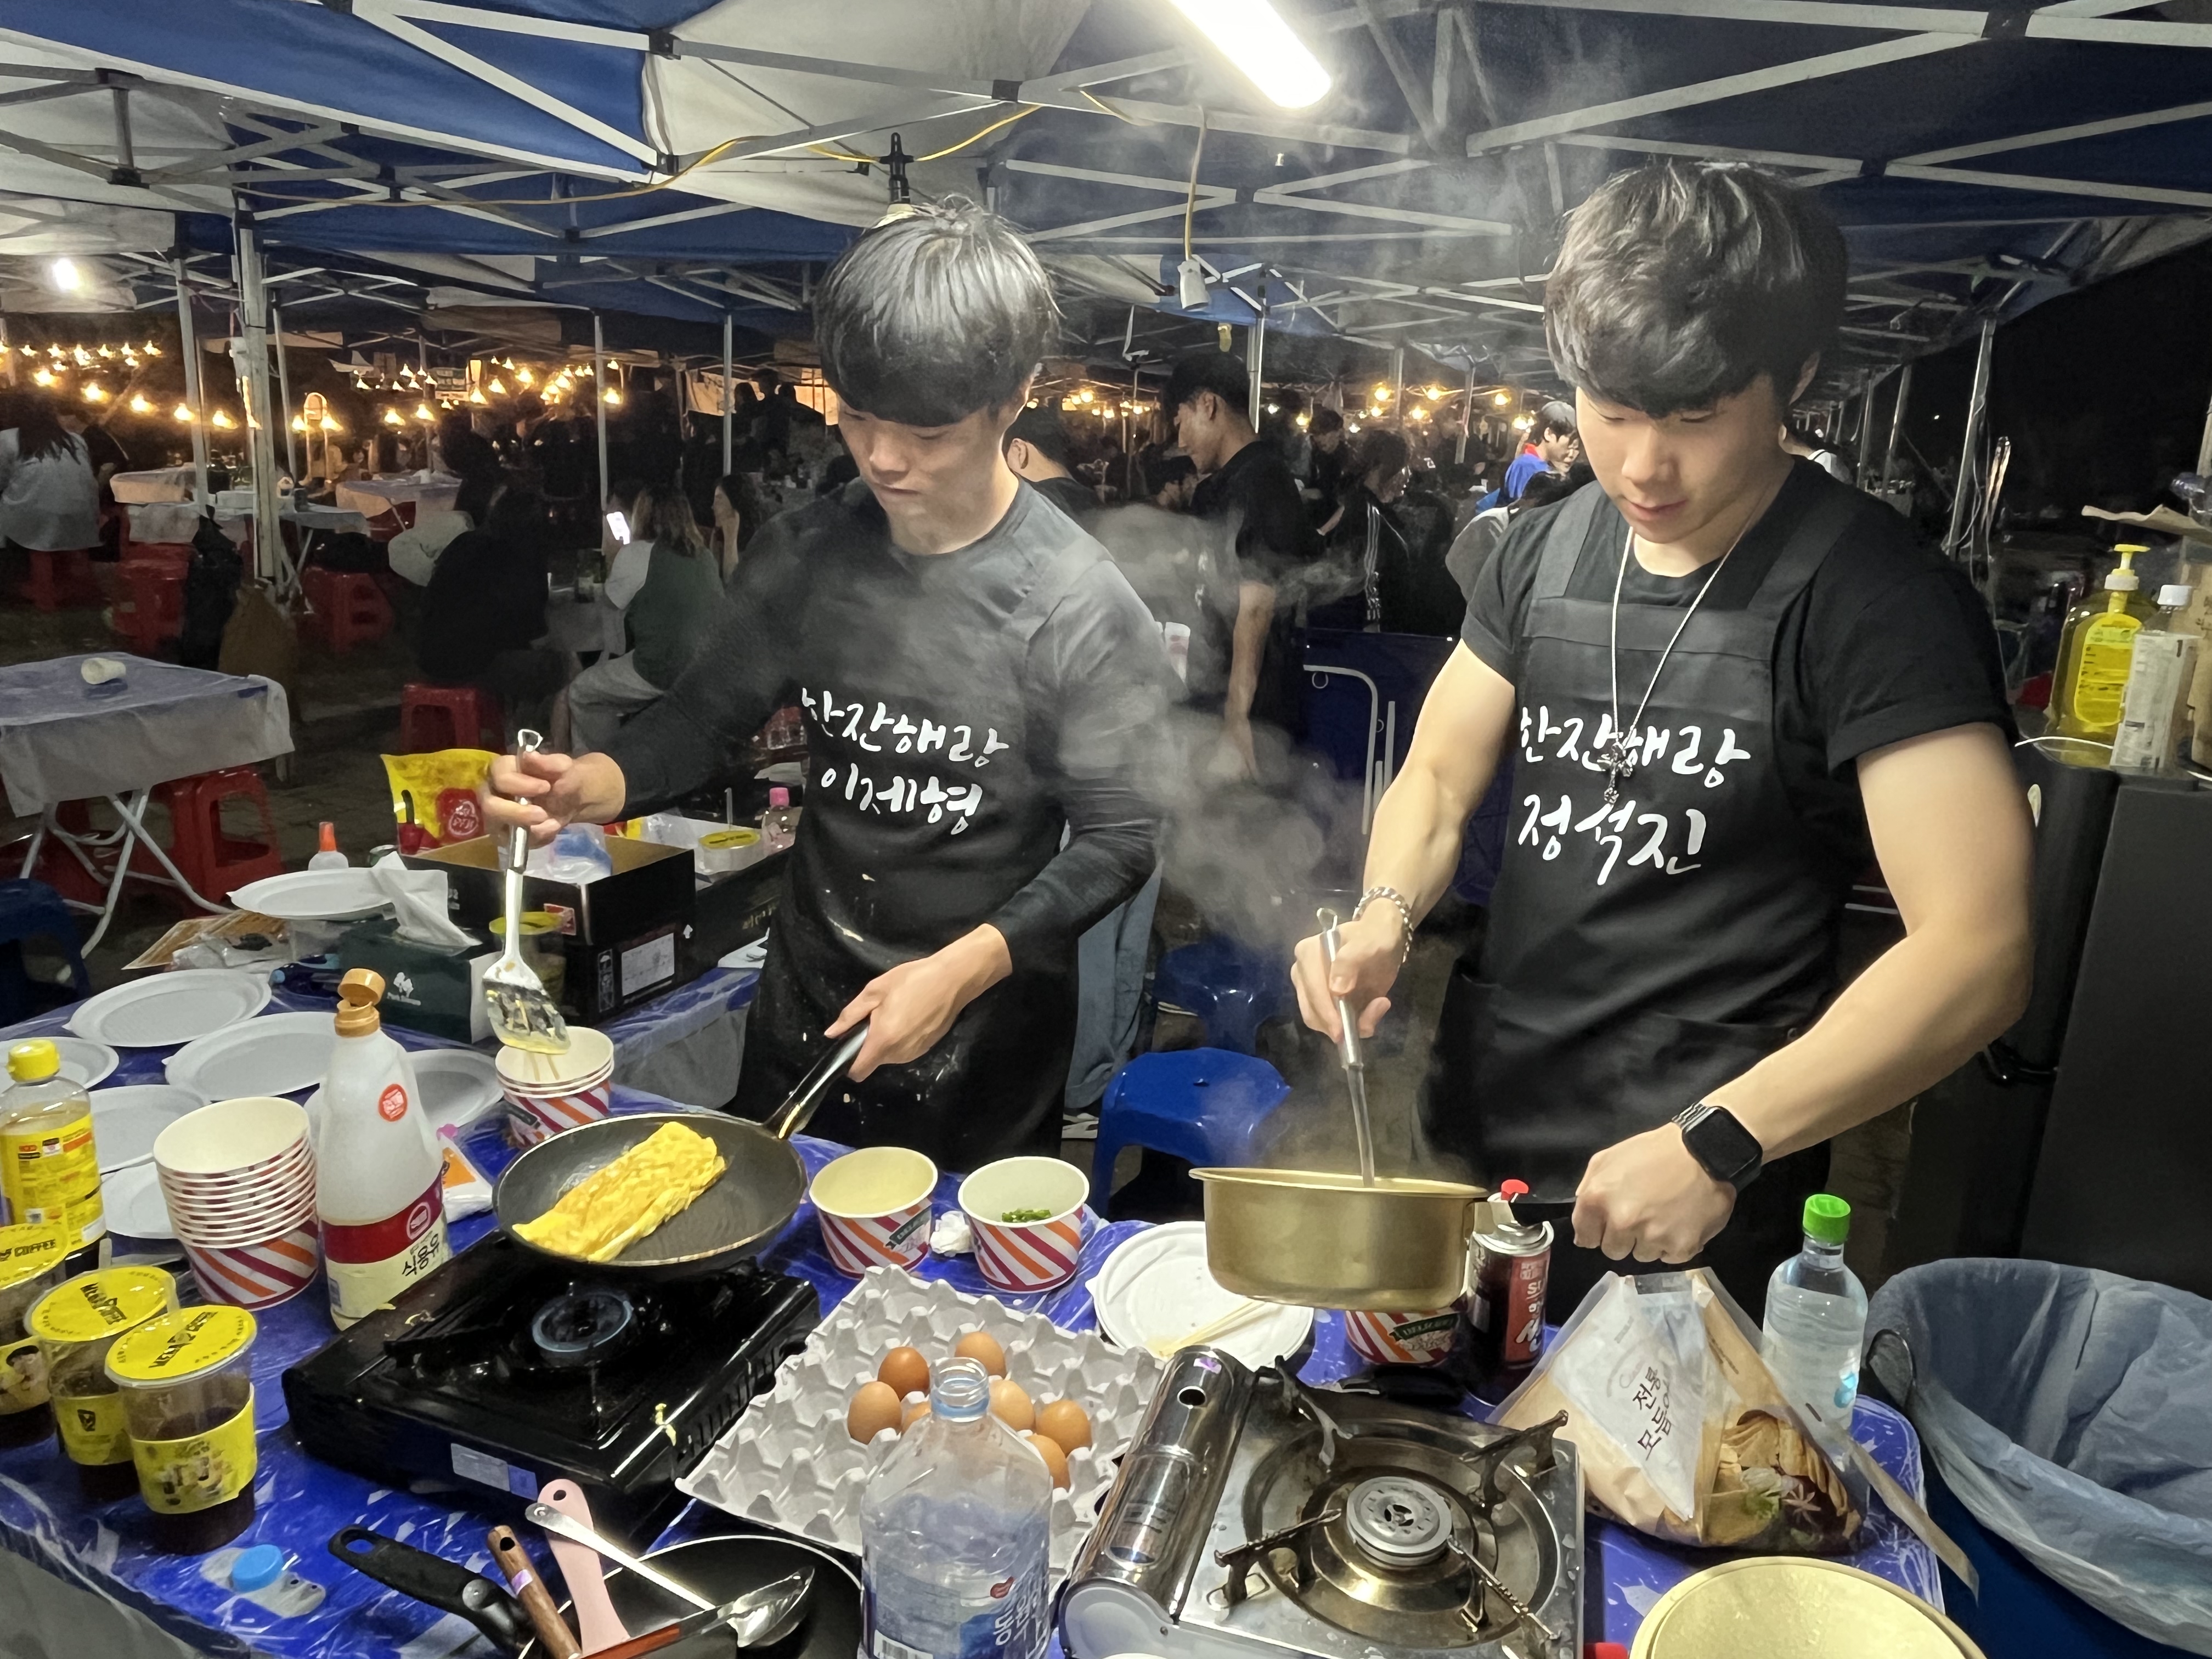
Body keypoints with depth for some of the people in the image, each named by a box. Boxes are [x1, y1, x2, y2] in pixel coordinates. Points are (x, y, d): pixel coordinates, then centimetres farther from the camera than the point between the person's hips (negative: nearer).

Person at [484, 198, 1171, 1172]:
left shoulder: (1079, 606, -20)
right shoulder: (803, 556, -6)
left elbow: (1119, 837, -16)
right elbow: (711, 710, 3)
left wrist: (965, 969, -25)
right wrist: (597, 783, -17)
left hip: (985, 1028, -4)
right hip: (805, 990, 4)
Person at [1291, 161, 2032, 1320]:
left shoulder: (1871, 596, -14)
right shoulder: (1542, 550, 4)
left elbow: (1977, 950, -21)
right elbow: (1439, 777, 8)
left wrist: (1719, 1143, -29)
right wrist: (1385, 913, -13)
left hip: (1695, 1199, -5)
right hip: (1477, 1119, 6)